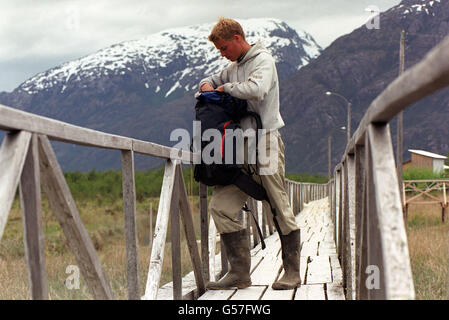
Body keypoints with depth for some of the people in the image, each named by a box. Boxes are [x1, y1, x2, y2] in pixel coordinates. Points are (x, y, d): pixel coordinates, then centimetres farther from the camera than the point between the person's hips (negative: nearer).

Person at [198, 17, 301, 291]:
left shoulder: (263, 60, -5)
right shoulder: (234, 67, 19)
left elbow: (256, 90, -25)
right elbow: (211, 81, 35)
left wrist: (226, 88, -9)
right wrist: (207, 86, 11)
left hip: (265, 142, -7)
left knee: (280, 210, -1)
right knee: (221, 206, -3)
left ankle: (292, 271, 11)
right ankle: (240, 272, 0)